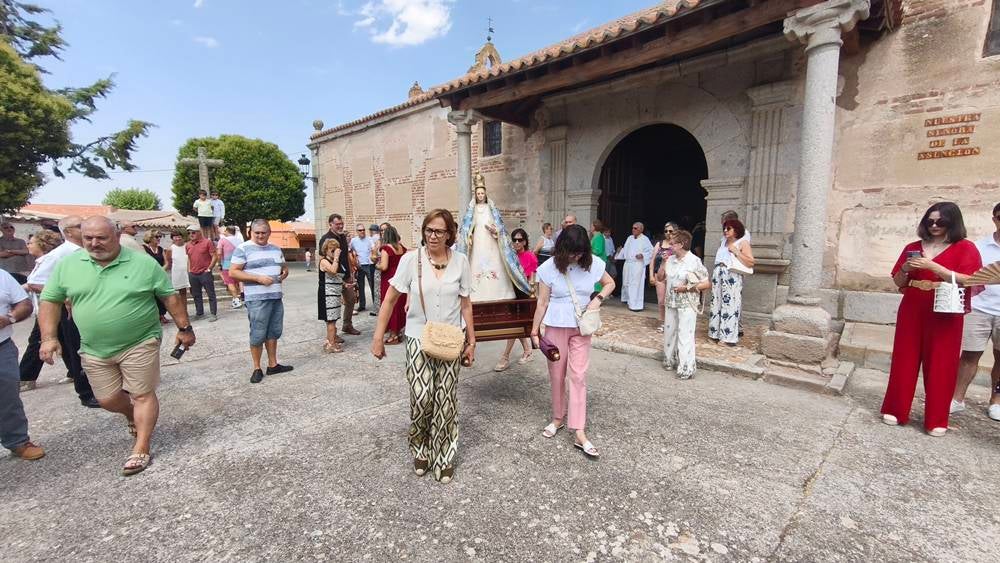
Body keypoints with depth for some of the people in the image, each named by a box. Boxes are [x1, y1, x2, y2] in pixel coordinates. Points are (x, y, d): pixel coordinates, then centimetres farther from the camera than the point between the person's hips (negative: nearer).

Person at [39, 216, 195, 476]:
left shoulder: (143, 263, -9)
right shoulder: (67, 265, 0)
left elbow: (170, 297, -4)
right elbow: (50, 301, 7)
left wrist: (184, 328, -4)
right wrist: (49, 337, -3)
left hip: (140, 344, -3)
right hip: (94, 350, 4)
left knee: (143, 395, 1)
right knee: (108, 399, 13)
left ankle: (141, 450, 13)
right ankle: (132, 415, 45)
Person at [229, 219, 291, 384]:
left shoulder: (276, 249, 14)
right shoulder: (243, 249, -5)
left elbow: (285, 267, 25)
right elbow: (233, 272, -10)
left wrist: (284, 274, 1)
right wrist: (258, 278, -18)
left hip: (276, 297, 6)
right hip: (257, 299, -6)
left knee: (274, 332, 12)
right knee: (258, 334, -1)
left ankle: (273, 365, 22)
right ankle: (257, 369, 12)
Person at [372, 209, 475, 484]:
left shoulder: (460, 261, -3)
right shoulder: (411, 259, -8)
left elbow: (466, 305, 4)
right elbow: (390, 300, -2)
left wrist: (472, 342, 4)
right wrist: (378, 337, -3)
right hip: (418, 339, -1)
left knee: (445, 399, 5)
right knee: (421, 397, -7)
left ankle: (444, 457, 26)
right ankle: (420, 450, 23)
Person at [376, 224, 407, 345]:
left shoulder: (385, 248, -13)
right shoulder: (402, 247, 5)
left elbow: (384, 266, -20)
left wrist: (377, 265, 0)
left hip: (389, 280, -6)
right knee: (400, 305, 15)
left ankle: (393, 336, 10)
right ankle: (399, 332, 25)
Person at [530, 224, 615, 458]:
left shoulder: (592, 263, -8)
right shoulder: (549, 268, -13)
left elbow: (610, 283, 10)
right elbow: (542, 303, -7)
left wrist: (598, 298, -9)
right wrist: (534, 331, -5)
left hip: (581, 328, 1)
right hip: (556, 327, -1)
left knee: (578, 376, -1)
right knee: (556, 375, 11)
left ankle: (579, 433, 5)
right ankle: (558, 418, 32)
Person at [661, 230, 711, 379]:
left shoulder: (694, 261, -13)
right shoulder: (670, 260, 3)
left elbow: (707, 284, -11)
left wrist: (687, 288, -18)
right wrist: (663, 263, -3)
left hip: (686, 305, -6)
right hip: (671, 303, 6)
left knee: (685, 336, -2)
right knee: (669, 332, 15)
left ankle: (686, 368, 8)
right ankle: (670, 361, 32)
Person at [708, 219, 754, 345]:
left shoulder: (743, 243, 1)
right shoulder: (724, 242, 18)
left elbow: (750, 263, -9)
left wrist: (736, 251, -11)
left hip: (732, 278, -6)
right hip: (718, 276, 6)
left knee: (730, 305, -6)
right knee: (716, 304, 7)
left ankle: (729, 337, -1)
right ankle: (716, 333, 16)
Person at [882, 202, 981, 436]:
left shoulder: (965, 248, 1)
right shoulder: (913, 248, 10)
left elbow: (967, 280, -12)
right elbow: (898, 282, 12)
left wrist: (932, 266, -19)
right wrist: (906, 269, -8)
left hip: (944, 315, -3)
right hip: (911, 312, 3)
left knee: (940, 367, 2)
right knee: (904, 362, 5)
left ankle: (937, 420, 12)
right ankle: (895, 410, 14)